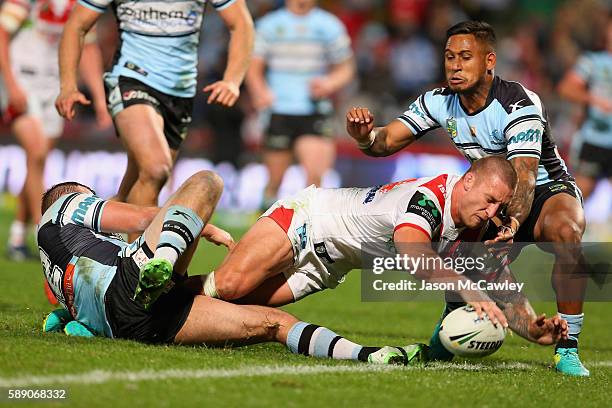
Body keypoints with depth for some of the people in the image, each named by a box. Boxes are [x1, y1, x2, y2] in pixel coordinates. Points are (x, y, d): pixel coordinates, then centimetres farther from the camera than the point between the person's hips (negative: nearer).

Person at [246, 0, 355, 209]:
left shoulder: (329, 25, 7)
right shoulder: (269, 24, 8)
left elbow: (346, 68, 13)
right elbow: (254, 67, 6)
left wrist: (329, 84, -9)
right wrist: (261, 92, -15)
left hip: (314, 112, -1)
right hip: (278, 112, 1)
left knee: (315, 174, -19)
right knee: (275, 181, 5)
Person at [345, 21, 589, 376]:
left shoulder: (519, 104, -26)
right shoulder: (440, 102, -8)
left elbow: (524, 178, -38)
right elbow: (386, 141, -8)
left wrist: (511, 224, -58)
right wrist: (364, 135, -33)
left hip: (548, 188, -6)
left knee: (565, 230, -38)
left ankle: (567, 349, -30)